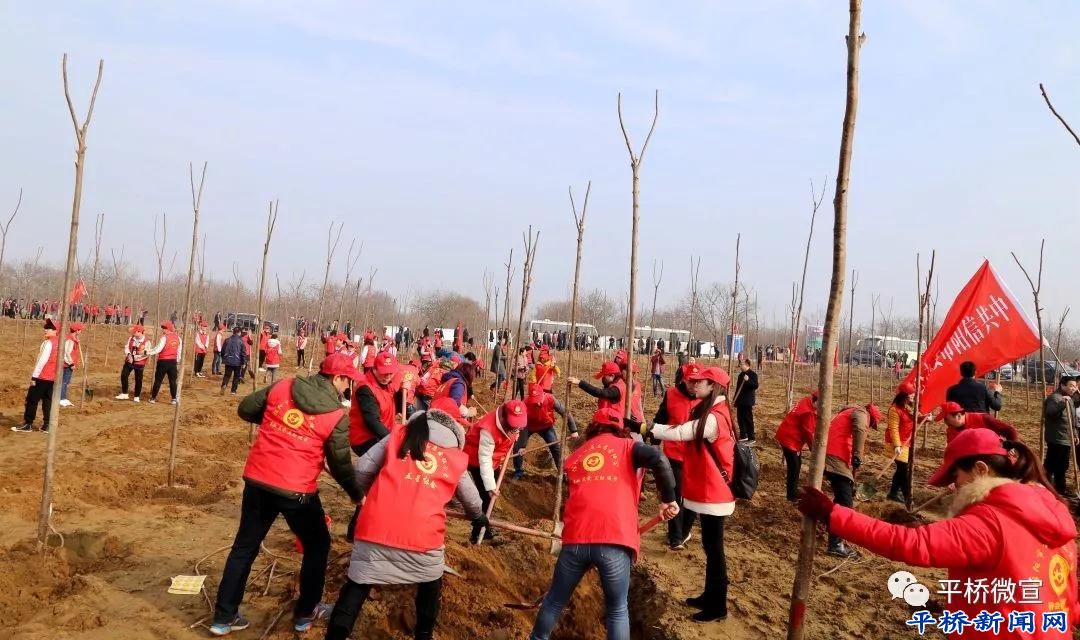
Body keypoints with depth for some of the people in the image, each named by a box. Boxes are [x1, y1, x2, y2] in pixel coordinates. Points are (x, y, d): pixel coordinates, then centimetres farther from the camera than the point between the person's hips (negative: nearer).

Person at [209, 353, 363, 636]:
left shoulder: (282, 387, 0)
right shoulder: (337, 417, -10)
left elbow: (245, 409, 9)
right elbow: (341, 466, -3)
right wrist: (357, 495, 13)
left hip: (257, 481, 4)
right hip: (297, 491, -4)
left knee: (244, 547, 20)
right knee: (317, 546, 19)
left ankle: (224, 617, 26)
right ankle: (305, 613, 30)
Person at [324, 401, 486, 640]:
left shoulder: (398, 437, 11)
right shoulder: (456, 458, 13)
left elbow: (362, 469, 9)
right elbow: (470, 497, 27)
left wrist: (364, 494, 30)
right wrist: (478, 516, 49)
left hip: (376, 528, 0)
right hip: (423, 535, 1)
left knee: (357, 586, 15)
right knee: (430, 584, 28)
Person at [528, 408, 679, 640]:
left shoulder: (575, 456, 24)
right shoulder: (626, 446, 12)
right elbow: (658, 459, -8)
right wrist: (668, 499, 1)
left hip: (576, 537, 3)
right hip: (614, 541, -3)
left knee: (555, 600, 23)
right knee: (617, 610, 15)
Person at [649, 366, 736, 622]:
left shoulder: (713, 418, -24)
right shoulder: (711, 412, 10)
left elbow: (678, 433, -25)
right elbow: (683, 429, 7)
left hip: (713, 493, -10)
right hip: (708, 490, 10)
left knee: (714, 547, 2)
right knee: (710, 545, 20)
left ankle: (718, 607, 16)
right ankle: (710, 597, 34)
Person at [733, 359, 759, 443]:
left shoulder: (753, 374, -8)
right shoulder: (741, 375, 15)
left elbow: (755, 386, -18)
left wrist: (748, 380, -33)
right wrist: (735, 399, 18)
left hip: (748, 401, -8)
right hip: (740, 401, 8)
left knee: (748, 419, -6)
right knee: (740, 418, 12)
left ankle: (751, 438, -1)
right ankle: (743, 436, 22)